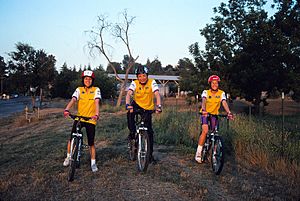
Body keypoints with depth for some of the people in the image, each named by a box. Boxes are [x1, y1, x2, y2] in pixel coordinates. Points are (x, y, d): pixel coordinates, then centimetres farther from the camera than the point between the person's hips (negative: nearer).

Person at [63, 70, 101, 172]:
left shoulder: (96, 90, -4)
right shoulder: (79, 90, 1)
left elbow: (96, 102, -18)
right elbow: (73, 100, -14)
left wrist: (96, 114, -35)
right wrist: (66, 110, -33)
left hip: (91, 119, -2)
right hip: (79, 118, 2)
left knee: (91, 143, 2)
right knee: (71, 138, -5)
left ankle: (93, 163, 19)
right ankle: (68, 157, 22)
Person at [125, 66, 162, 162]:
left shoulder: (152, 82, -18)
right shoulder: (134, 83, -16)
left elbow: (157, 94, -29)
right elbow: (128, 94, -30)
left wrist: (159, 106, -46)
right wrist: (128, 105, -49)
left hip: (148, 108, 0)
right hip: (137, 104, 0)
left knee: (149, 131, -2)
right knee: (130, 114, -35)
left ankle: (150, 153, 11)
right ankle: (132, 133, -11)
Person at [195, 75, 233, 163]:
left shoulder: (221, 93, -10)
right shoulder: (206, 92, -14)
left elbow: (224, 103, -24)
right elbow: (203, 101, -32)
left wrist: (229, 112, -42)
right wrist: (203, 110, -52)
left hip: (214, 114, 3)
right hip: (205, 114, -2)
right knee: (205, 131, -23)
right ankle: (198, 152, -12)